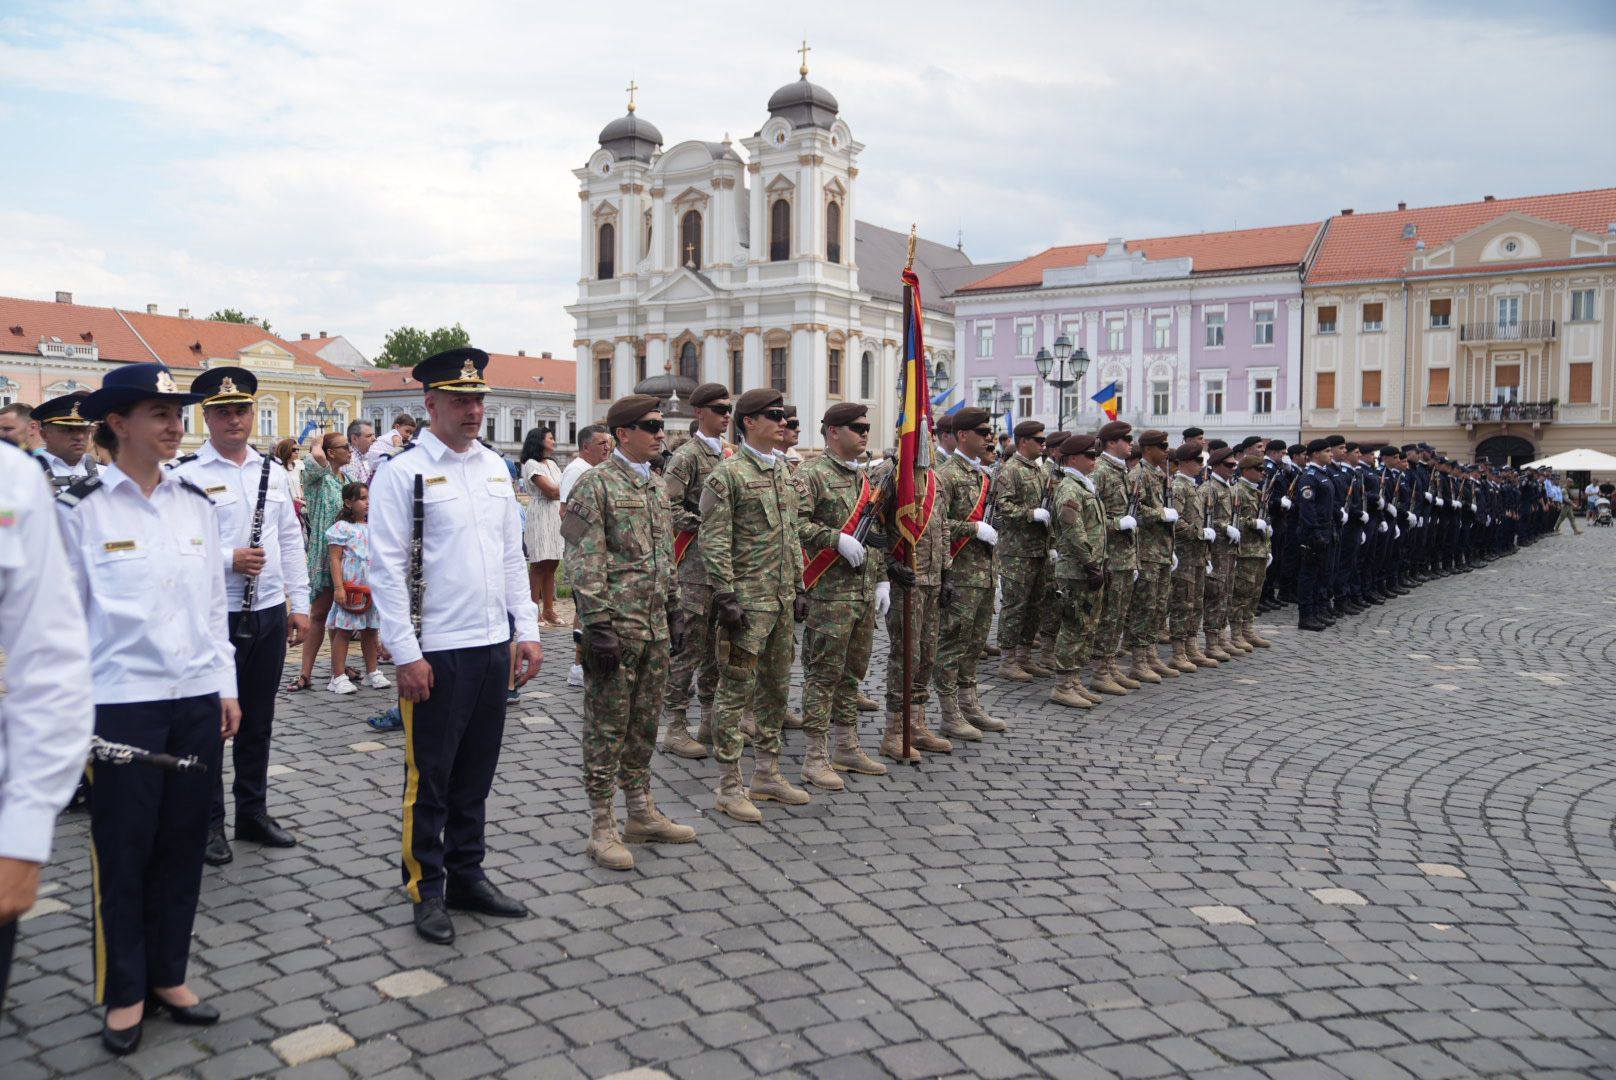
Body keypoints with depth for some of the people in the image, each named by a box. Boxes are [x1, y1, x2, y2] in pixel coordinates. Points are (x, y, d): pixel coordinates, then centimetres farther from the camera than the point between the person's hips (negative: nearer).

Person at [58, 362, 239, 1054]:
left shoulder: (196, 503, 6)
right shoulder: (80, 508, -6)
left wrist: (226, 686, 10)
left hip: (196, 700, 4)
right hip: (120, 704, -4)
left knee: (183, 843, 12)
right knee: (122, 849, 7)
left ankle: (168, 976, 28)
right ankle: (124, 994, 24)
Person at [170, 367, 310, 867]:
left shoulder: (272, 471, 9)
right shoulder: (186, 474, -7)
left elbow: (291, 540, 12)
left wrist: (300, 605, 9)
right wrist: (229, 559, -22)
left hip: (269, 614, 5)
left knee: (258, 720, 14)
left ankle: (253, 812, 28)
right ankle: (209, 822, 20)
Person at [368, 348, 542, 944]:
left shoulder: (495, 468, 11)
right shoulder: (402, 473, -8)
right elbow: (386, 570, -12)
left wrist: (527, 631, 9)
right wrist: (406, 655, -15)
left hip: (494, 647, 6)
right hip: (436, 653, -6)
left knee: (475, 775, 16)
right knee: (429, 780, 6)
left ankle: (468, 877, 30)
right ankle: (427, 891, 21)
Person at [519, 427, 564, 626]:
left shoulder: (552, 463, 20)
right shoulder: (531, 464, -6)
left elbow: (561, 491, 14)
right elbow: (550, 491, -12)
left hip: (556, 516, 8)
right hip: (539, 517, -7)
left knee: (552, 564, 6)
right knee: (539, 564, -8)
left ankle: (548, 610, 10)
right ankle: (535, 612, -5)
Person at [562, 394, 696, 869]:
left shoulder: (656, 485, 15)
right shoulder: (596, 484, -10)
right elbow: (586, 562, -15)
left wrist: (675, 611, 18)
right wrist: (599, 624, -19)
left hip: (655, 628, 8)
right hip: (616, 625, -8)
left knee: (645, 722, 15)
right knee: (607, 724, 0)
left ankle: (641, 812, 27)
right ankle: (603, 826, 9)